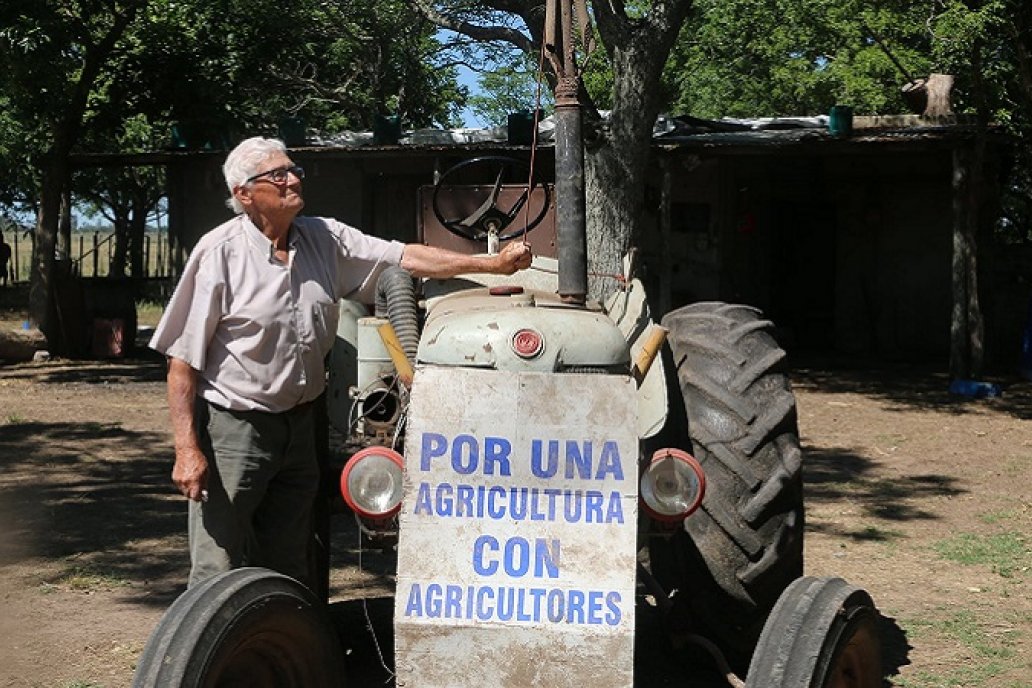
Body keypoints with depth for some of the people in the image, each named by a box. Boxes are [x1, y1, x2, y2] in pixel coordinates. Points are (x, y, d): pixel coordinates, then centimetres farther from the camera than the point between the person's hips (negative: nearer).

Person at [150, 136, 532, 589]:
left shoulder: (324, 239, 6)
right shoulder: (220, 252, -11)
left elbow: (406, 258, 4)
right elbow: (183, 361, -12)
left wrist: (493, 263, -6)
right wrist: (187, 449, -18)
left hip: (300, 427, 6)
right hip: (233, 428, -6)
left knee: (288, 571, 15)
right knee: (219, 574, -4)